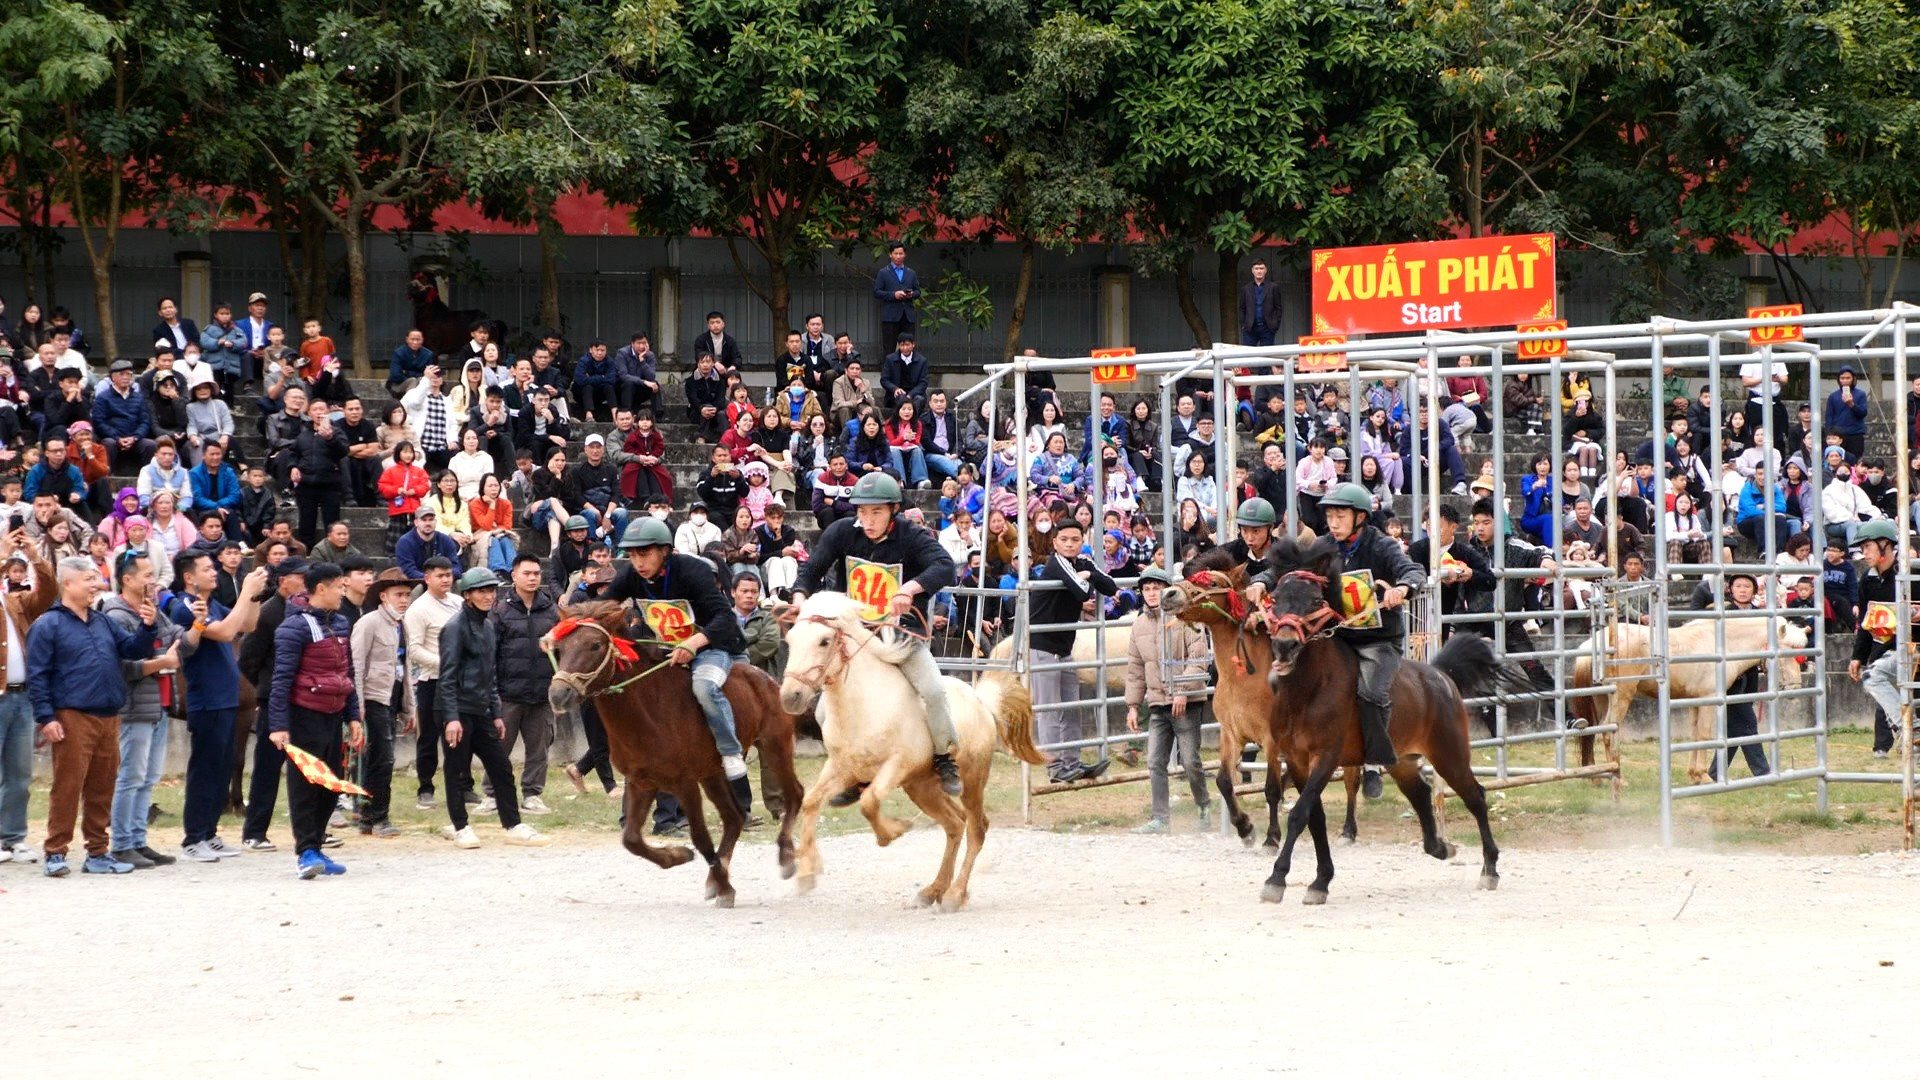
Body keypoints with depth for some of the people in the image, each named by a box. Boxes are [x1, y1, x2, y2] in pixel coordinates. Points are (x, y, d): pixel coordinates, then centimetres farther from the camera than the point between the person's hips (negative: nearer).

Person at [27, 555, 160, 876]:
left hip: (108, 717, 7)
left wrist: (147, 627, -3)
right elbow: (37, 676, -7)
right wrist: (46, 717, -14)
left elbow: (133, 650, 16)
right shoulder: (48, 626, -3)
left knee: (101, 789, 10)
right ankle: (55, 853, -3)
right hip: (72, 718, -7)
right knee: (67, 787, -7)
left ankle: (97, 853, 17)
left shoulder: (103, 623, 18)